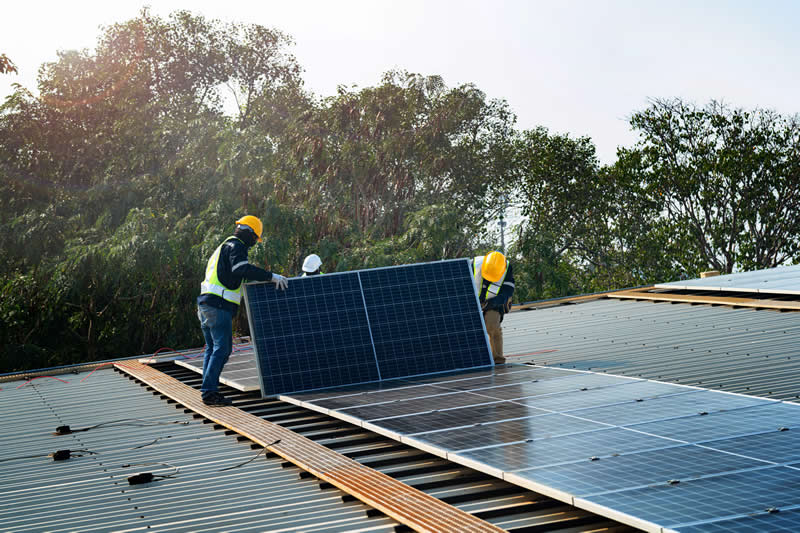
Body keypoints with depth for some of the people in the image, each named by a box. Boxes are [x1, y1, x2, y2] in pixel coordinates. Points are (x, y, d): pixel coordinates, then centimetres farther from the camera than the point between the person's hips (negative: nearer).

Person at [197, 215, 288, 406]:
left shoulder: (224, 247, 25)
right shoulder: (236, 247, -7)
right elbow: (242, 268, -25)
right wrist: (271, 276, -24)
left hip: (206, 303, 10)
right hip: (219, 305, -10)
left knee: (212, 348, 13)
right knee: (222, 348, -10)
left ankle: (207, 390, 14)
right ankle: (209, 391, -13)